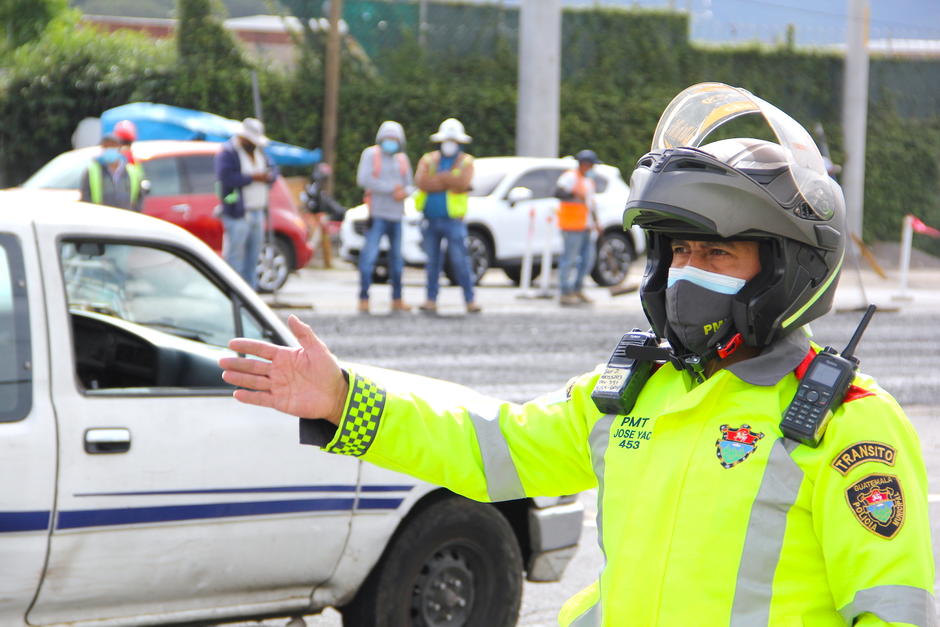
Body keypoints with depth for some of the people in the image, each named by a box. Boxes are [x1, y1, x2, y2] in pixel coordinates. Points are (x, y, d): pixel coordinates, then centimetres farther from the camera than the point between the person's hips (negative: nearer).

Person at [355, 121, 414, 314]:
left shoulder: (402, 159, 14)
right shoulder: (371, 154, -1)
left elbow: (409, 185, 13)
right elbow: (363, 179, -14)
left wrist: (404, 192, -12)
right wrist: (391, 188, -15)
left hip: (396, 215, 5)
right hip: (377, 213, -5)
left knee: (397, 257, 9)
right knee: (369, 255, -13)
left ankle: (397, 300, 16)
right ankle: (364, 299, -11)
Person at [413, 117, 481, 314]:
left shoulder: (466, 162, 4)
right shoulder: (428, 160, 10)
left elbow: (463, 183, -16)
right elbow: (421, 181, -10)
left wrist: (438, 178, -10)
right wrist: (449, 181, -11)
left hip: (453, 220, -3)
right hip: (430, 221, 3)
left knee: (460, 261, -6)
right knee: (432, 262, 7)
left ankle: (470, 301, -2)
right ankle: (431, 300, 11)